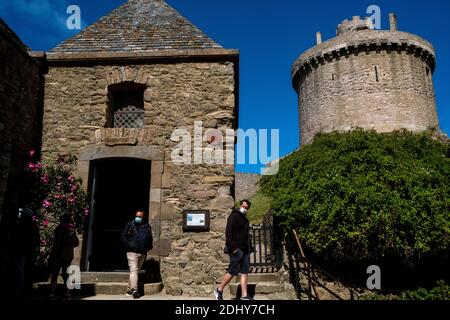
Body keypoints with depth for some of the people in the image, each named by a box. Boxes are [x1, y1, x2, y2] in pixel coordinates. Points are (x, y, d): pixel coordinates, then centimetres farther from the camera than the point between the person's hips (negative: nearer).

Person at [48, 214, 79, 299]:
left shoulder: (60, 229, -10)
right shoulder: (73, 231, 5)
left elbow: (56, 244, -14)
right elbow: (77, 243, 9)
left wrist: (52, 254, -10)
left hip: (59, 255, -5)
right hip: (69, 255, 5)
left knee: (54, 274, 4)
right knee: (65, 274, 14)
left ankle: (52, 293, 1)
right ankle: (67, 292, 13)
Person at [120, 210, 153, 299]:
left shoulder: (147, 227, 11)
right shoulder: (130, 225, 0)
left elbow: (150, 239, 23)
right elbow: (122, 236, 0)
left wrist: (149, 247, 9)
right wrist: (128, 245, -10)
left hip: (143, 253, 5)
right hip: (132, 251, -5)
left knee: (136, 270, 11)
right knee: (133, 270, -13)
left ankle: (129, 290, 21)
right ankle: (134, 290, -16)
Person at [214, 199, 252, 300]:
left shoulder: (245, 219, 18)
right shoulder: (234, 216, -9)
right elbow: (228, 232, -17)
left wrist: (248, 248, 16)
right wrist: (232, 248, -20)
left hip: (245, 249, 8)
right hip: (236, 249, -8)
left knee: (245, 272, 5)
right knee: (233, 271, -4)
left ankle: (244, 295, 8)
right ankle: (219, 290, 12)